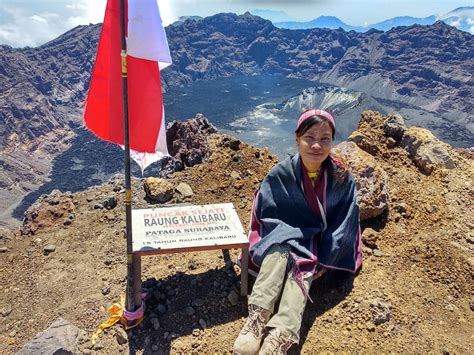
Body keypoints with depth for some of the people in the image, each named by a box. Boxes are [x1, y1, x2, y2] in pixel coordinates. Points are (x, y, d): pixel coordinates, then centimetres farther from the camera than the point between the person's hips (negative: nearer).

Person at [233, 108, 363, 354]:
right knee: (279, 253, -32)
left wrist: (321, 261, -15)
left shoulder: (342, 178, -13)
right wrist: (293, 235, -18)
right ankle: (257, 317, -42)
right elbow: (266, 215, -7)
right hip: (283, 237, 0)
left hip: (319, 248, 0)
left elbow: (344, 225, -9)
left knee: (304, 267, -30)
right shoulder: (280, 174, -15)